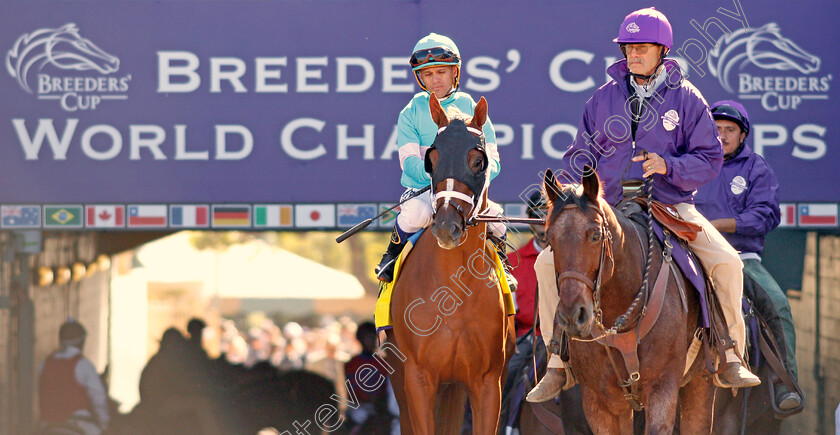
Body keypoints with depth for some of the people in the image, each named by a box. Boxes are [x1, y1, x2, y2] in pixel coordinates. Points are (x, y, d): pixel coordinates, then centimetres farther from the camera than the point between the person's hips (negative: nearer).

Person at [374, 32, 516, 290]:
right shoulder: (411, 113, 5)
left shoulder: (471, 110, 8)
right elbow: (409, 161, -5)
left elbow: (492, 161, 5)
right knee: (417, 212, -36)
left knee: (494, 215, -27)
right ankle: (391, 257, -6)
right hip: (422, 190, -2)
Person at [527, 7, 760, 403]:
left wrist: (668, 166, -18)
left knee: (726, 262, -23)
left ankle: (731, 357, -6)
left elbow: (709, 159, 1)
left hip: (670, 203, -2)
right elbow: (581, 155, 13)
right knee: (550, 262, -16)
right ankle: (557, 364, -4)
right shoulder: (605, 98, 7)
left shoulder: (686, 98, 1)